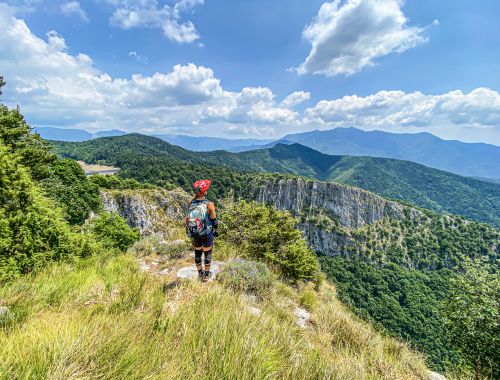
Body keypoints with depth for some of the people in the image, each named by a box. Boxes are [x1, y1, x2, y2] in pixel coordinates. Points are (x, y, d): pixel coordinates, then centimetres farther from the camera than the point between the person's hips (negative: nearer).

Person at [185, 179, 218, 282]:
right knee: (207, 254, 16)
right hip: (207, 234, -4)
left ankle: (200, 273, 38)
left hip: (194, 234, 4)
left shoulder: (191, 203, -13)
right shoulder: (209, 205, -23)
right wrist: (216, 230, 8)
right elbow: (214, 220, -13)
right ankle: (206, 275, 31)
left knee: (197, 253, 21)